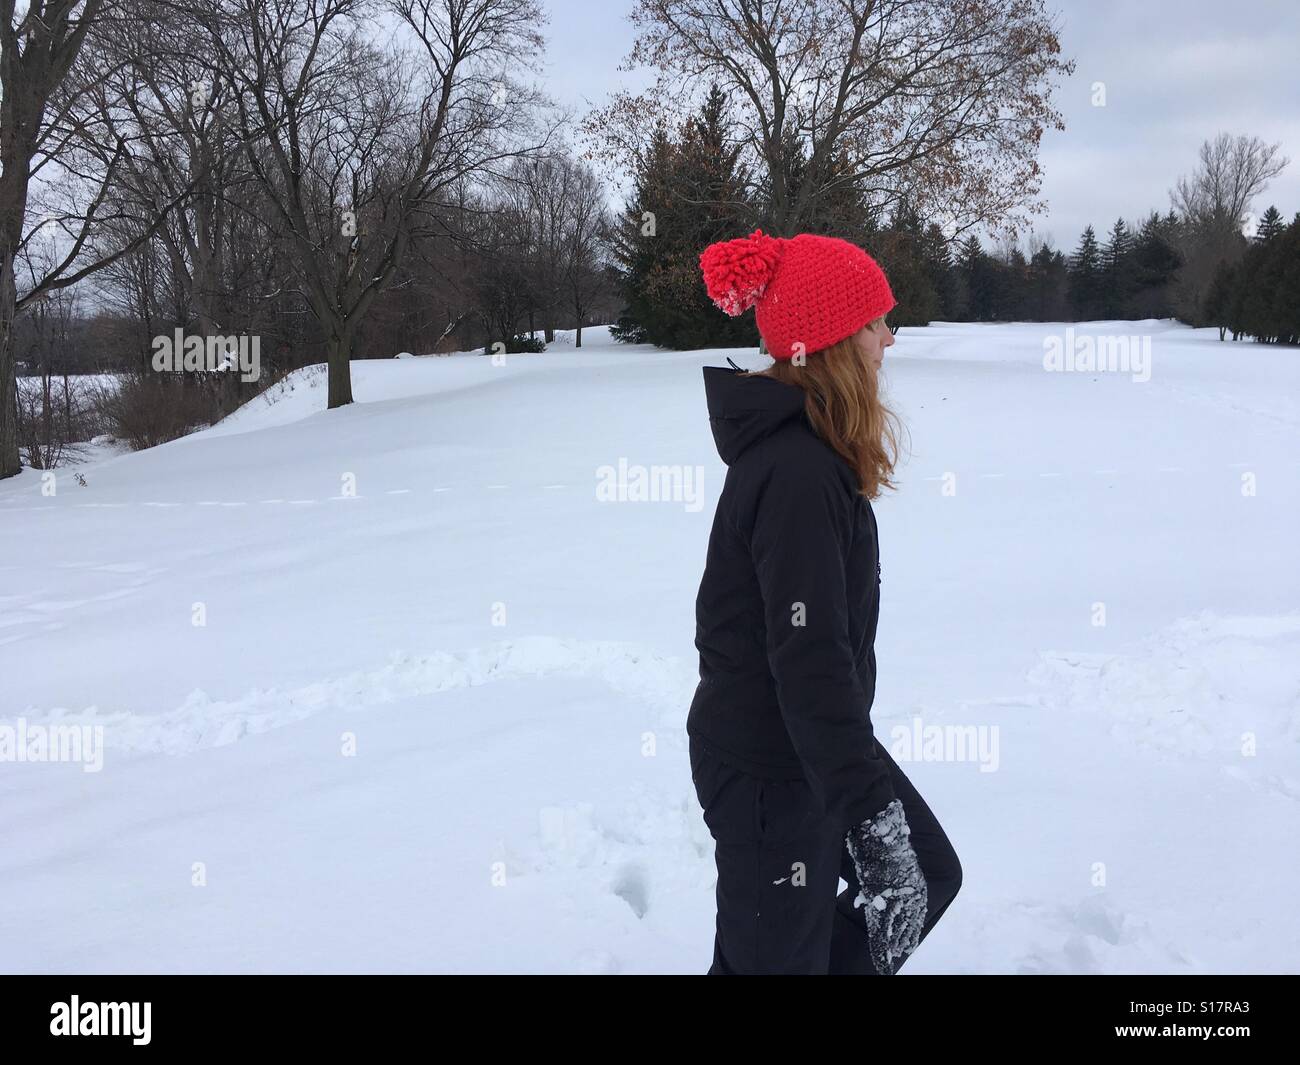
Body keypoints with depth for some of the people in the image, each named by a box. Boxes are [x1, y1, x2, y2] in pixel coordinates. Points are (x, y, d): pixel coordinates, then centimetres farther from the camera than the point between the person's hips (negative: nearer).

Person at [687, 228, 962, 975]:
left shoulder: (803, 445, 6)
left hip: (810, 739, 10)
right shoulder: (797, 474, -27)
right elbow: (808, 657, -32)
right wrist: (873, 819, -34)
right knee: (777, 957, 4)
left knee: (929, 875, 20)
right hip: (770, 769, -10)